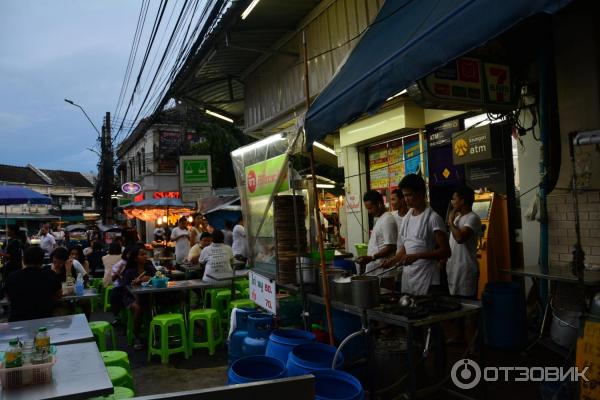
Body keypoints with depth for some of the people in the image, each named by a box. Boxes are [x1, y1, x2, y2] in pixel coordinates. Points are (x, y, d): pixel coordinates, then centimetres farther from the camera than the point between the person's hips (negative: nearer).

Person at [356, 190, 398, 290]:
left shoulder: (387, 220, -15)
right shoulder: (379, 219, 15)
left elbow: (391, 247, -21)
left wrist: (371, 258, -24)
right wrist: (367, 259, 17)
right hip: (375, 271, 9)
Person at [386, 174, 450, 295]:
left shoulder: (433, 218, -11)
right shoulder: (406, 218, 11)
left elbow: (445, 252, -14)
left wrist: (416, 256, -24)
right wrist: (390, 261, 2)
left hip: (425, 276, -6)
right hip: (407, 274, 6)